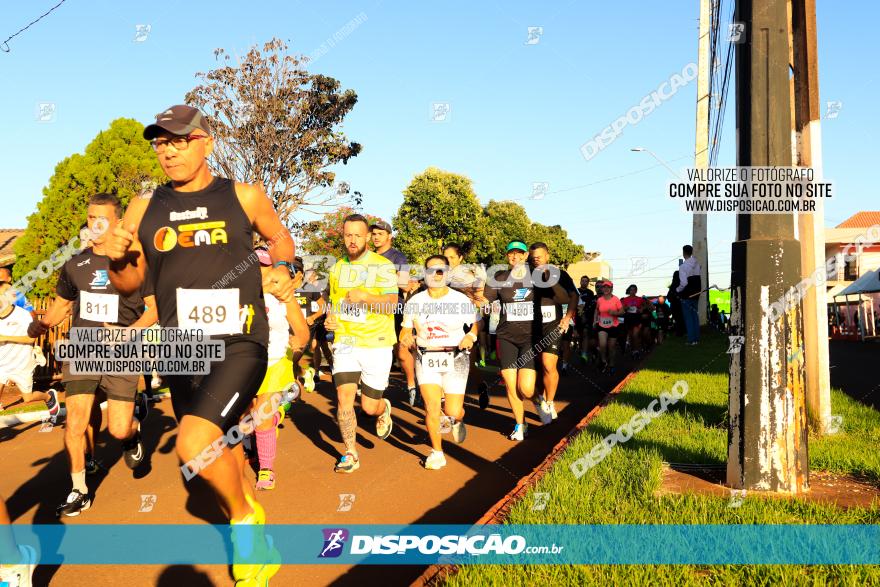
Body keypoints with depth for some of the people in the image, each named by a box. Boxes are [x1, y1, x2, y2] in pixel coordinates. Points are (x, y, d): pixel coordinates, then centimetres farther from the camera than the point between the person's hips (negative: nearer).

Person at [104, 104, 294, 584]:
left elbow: (279, 236, 19)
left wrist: (281, 268, 1)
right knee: (222, 450, 16)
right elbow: (129, 283, 12)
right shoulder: (144, 208, 6)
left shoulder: (244, 197, 0)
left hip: (239, 344, -4)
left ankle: (245, 518, 4)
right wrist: (116, 259, -8)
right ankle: (258, 547, 39)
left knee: (195, 445, -26)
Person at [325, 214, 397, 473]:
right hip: (345, 342, 3)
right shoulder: (337, 268, 10)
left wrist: (365, 297, -33)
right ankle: (350, 454, 2)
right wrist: (330, 318, 3)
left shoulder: (383, 266, -7)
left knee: (369, 407, 4)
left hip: (376, 344, -3)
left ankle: (383, 409, 42)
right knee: (344, 396, -12)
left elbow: (391, 306, -16)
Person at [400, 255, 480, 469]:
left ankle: (456, 419, 37)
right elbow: (406, 330, 10)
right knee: (432, 407, -12)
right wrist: (406, 339, -13)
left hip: (455, 359, -1)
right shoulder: (415, 302, 1)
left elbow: (477, 323, 9)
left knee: (453, 411, -3)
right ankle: (437, 453, 7)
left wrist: (471, 336, -11)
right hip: (426, 359, 1)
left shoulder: (461, 300, -4)